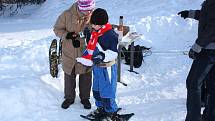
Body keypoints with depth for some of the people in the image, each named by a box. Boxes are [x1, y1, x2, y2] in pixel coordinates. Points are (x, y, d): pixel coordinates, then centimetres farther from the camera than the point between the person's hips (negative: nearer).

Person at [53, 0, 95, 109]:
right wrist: (67, 35, -24)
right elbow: (57, 29, -6)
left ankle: (85, 98, 36)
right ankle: (69, 98, 37)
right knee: (69, 77, 15)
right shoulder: (67, 15, -16)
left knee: (86, 78, 14)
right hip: (69, 53, 0)